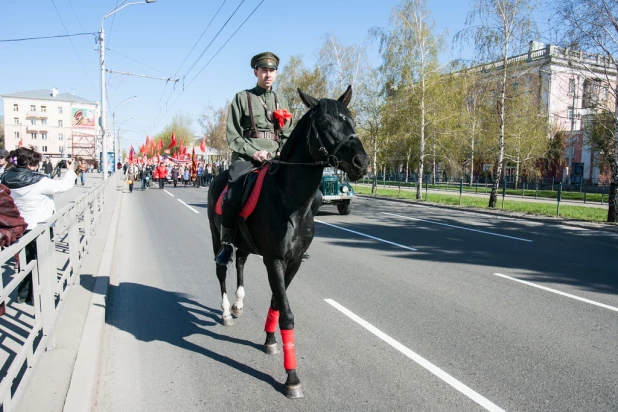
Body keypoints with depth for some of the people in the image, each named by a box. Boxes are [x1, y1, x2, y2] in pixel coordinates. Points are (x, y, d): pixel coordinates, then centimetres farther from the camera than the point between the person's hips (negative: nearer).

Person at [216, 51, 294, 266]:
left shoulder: (282, 101, 19)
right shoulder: (242, 97, 7)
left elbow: (288, 134, 17)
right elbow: (232, 135, 1)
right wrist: (253, 152, -13)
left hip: (276, 158, 4)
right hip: (246, 156, -3)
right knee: (233, 198, -27)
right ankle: (227, 243, -7)